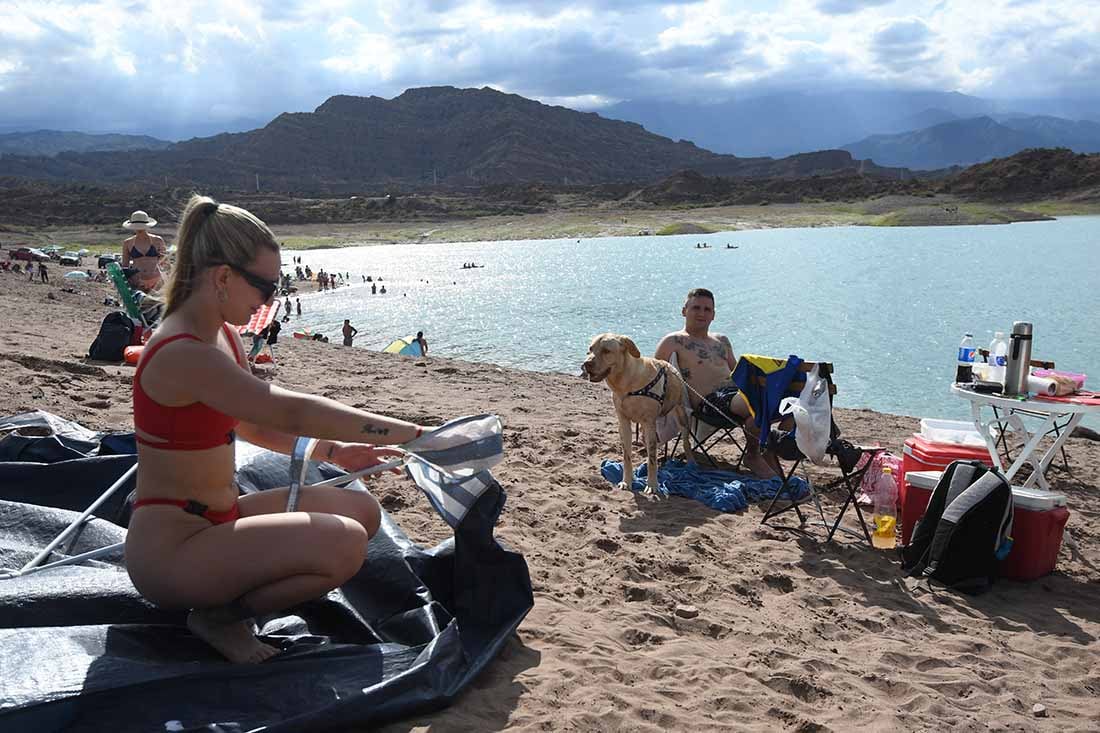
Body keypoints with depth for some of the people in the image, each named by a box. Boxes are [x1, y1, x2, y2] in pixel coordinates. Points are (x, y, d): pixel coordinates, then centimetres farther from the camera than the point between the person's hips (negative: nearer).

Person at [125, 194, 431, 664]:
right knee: (345, 544, -26)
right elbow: (291, 412, -30)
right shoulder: (183, 354, -24)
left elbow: (253, 424, 18)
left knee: (361, 510, 7)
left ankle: (225, 592, 8)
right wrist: (411, 434, -28)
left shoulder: (224, 337, 7)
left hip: (216, 521, 10)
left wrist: (332, 451, 3)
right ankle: (219, 616, -3)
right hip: (170, 549, -10)